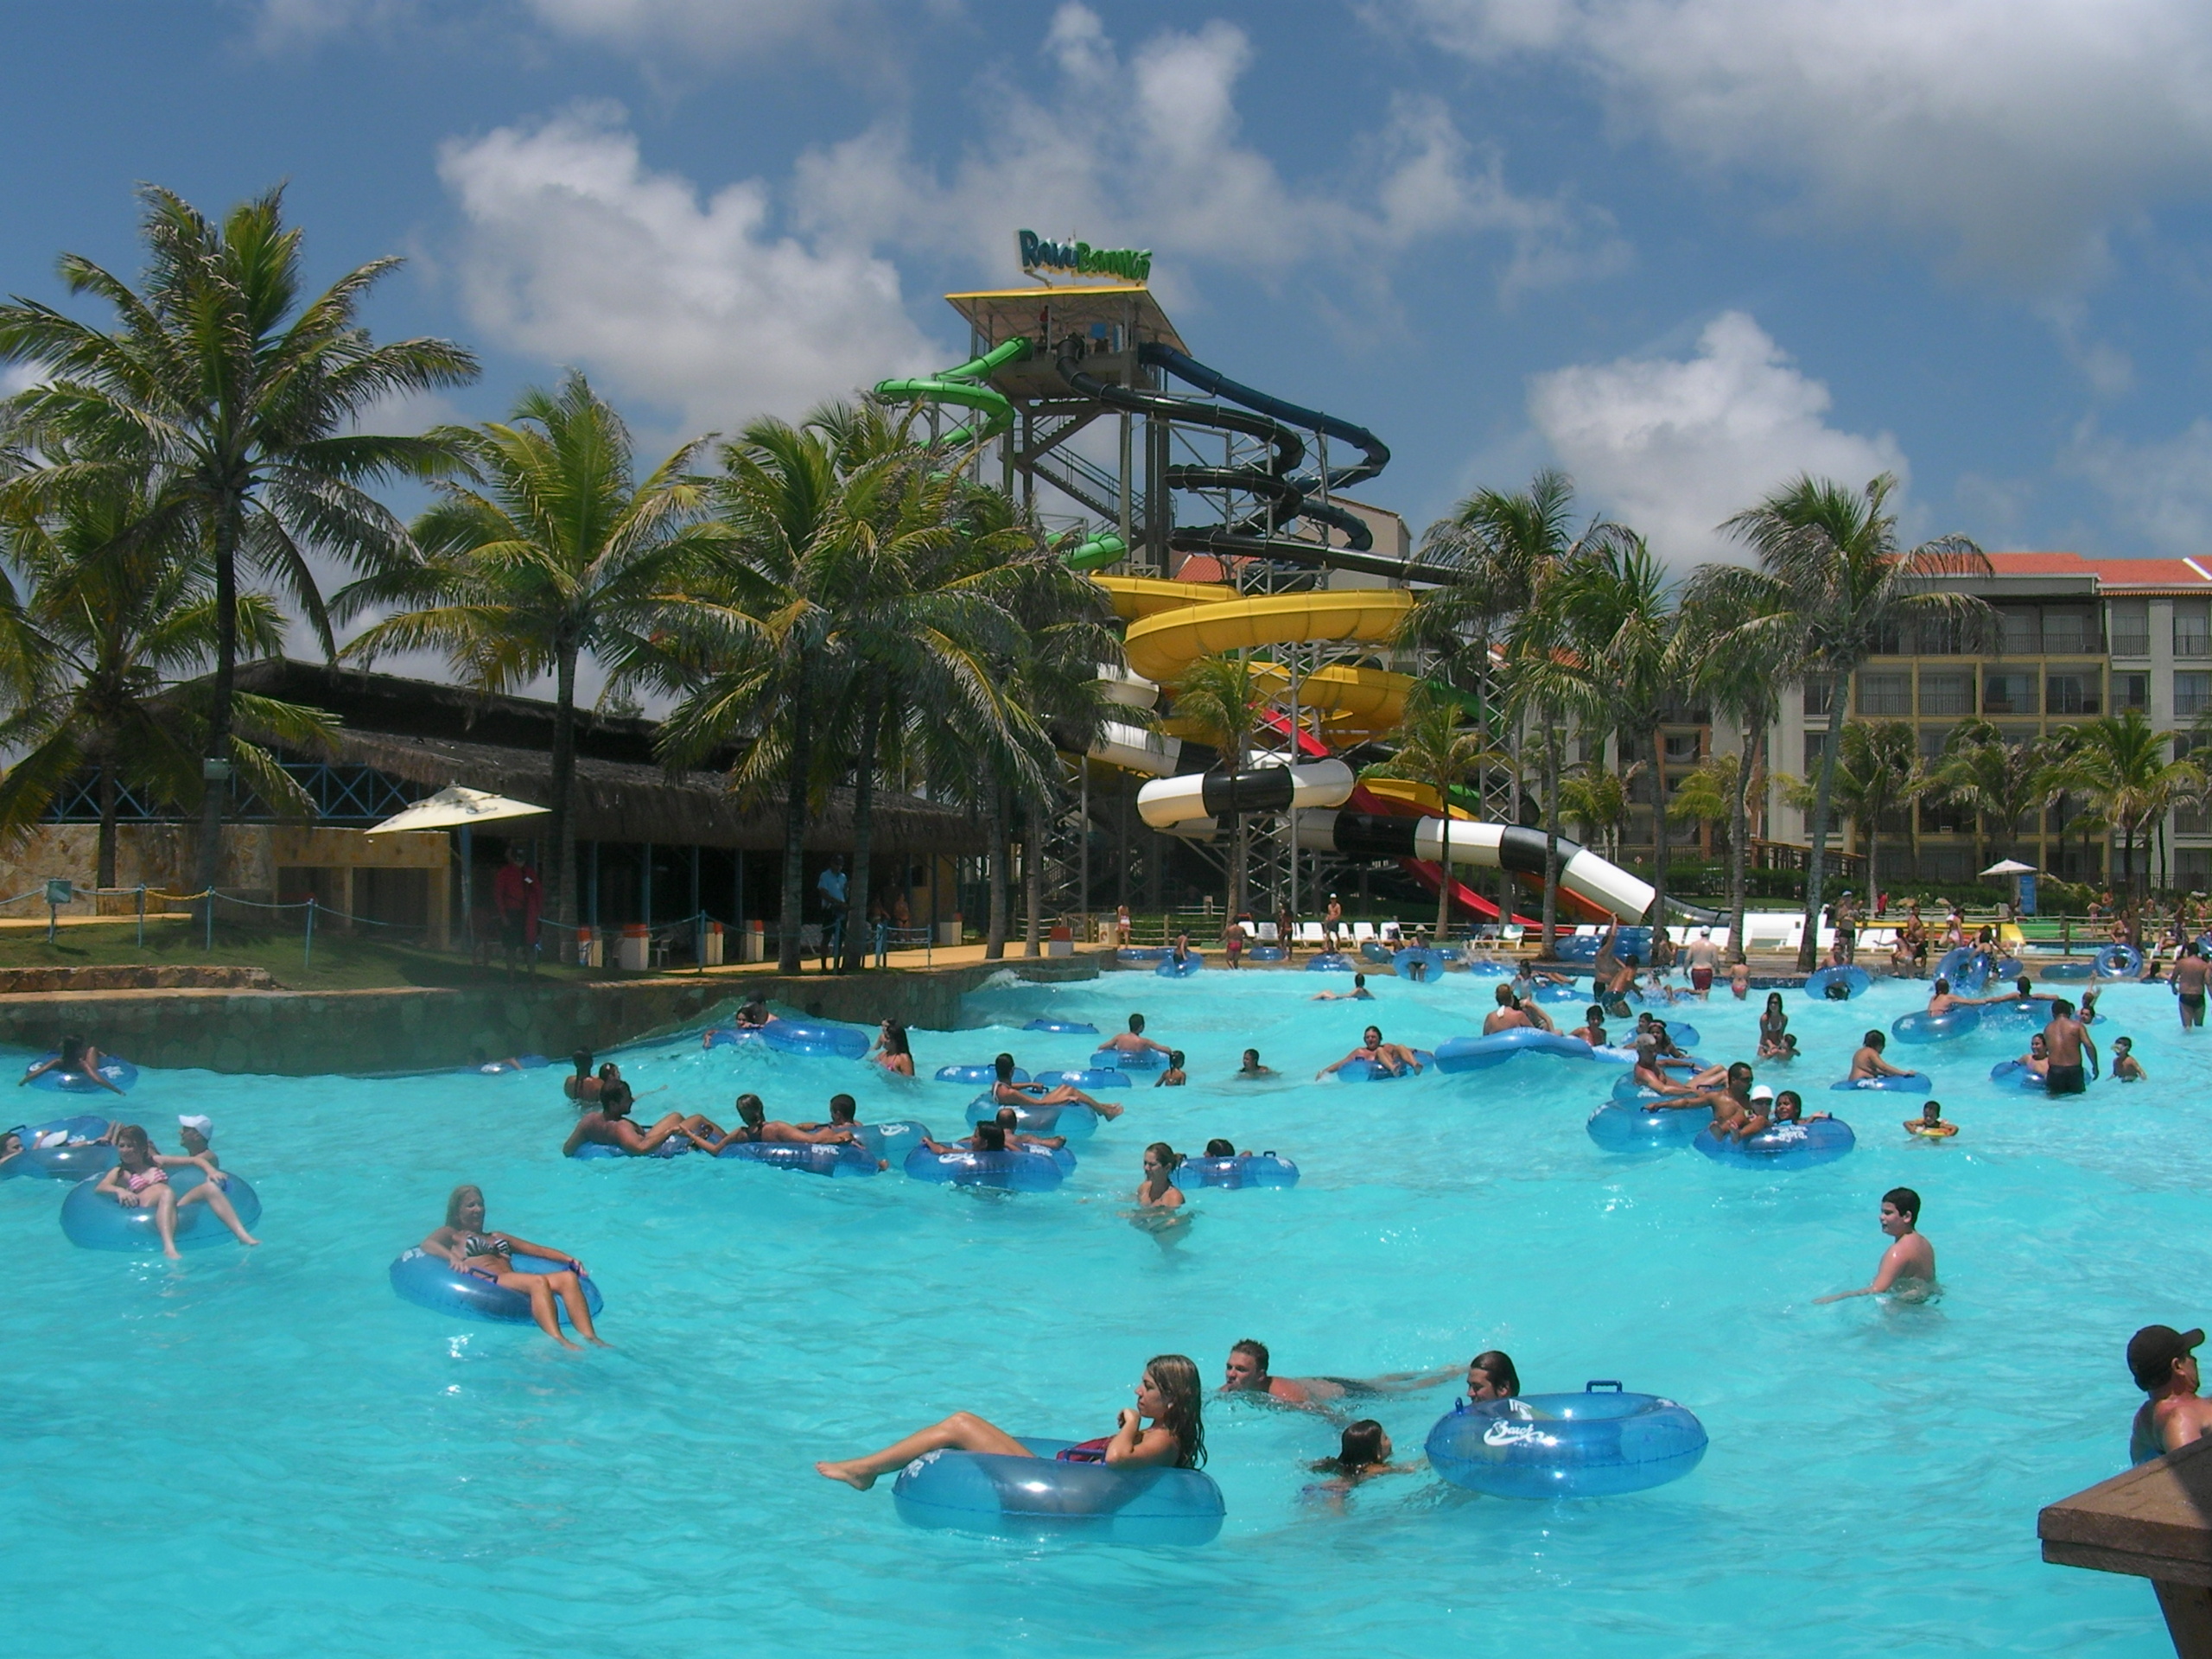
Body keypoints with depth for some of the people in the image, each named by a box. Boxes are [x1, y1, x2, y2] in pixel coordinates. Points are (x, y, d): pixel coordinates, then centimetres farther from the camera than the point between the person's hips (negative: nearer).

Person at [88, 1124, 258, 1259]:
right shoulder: (120, 1173, 19)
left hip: (176, 1207, 4)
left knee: (210, 1187, -20)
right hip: (150, 1212, -4)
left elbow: (195, 1161, 27)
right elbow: (100, 1188, -1)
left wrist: (210, 1170, 6)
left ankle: (243, 1235, -37)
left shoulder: (156, 1162, 28)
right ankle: (169, 1248, -61)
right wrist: (119, 1191, -24)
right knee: (167, 1193, -37)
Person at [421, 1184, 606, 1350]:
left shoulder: (498, 1238, 39)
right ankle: (559, 1342, -56)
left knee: (568, 1278, -25)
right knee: (538, 1282, -37)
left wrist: (569, 1259, 11)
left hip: (514, 1285, 6)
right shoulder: (451, 1234, 25)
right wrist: (453, 1257, -19)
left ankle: (590, 1338, -44)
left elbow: (536, 1249, 27)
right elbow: (427, 1245, 2)